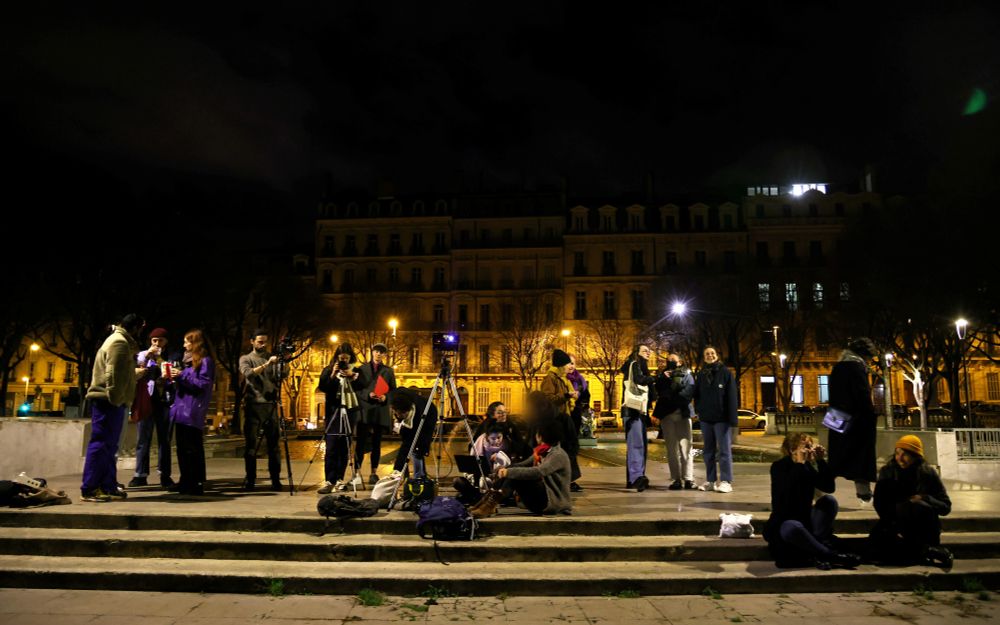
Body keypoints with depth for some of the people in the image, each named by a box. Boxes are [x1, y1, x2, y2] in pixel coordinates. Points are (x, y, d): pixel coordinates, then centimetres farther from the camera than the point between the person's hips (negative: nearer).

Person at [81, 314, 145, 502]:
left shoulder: (120, 341, 22)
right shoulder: (120, 342, -11)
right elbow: (114, 375, -20)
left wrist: (137, 371, 34)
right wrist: (114, 400, -22)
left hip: (109, 401, 11)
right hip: (108, 401, -11)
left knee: (108, 446, 12)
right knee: (100, 444, -8)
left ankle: (109, 486, 17)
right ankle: (89, 489, -5)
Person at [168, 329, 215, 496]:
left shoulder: (205, 361, -6)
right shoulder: (188, 360, 21)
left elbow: (203, 384, -14)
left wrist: (182, 376, -15)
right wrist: (176, 376, 6)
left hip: (193, 411, -9)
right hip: (182, 409, 9)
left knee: (193, 448, -7)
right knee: (182, 448, 12)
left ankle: (197, 484, -4)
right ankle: (185, 481, 21)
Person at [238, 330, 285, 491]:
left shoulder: (272, 359, 14)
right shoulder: (246, 359, 8)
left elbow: (278, 380, 4)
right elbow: (249, 374, -12)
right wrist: (267, 364, -21)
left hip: (270, 405, 2)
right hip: (254, 405, -1)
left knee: (273, 443, 1)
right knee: (250, 443, 0)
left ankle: (276, 480, 4)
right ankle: (250, 480, 8)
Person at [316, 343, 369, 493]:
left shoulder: (357, 370, 10)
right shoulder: (329, 370, 8)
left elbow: (364, 386, -3)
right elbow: (322, 387, -3)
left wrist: (353, 376, -14)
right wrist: (333, 375, -13)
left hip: (351, 411, 1)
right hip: (334, 411, -1)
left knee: (345, 447, 3)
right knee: (331, 447, -8)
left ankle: (339, 479, 9)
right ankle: (329, 481, -10)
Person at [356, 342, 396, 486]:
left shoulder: (389, 371, 12)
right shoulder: (363, 369, 10)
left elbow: (394, 390, 9)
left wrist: (385, 397, -10)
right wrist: (368, 395, -12)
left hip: (381, 411, 1)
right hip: (364, 409, -1)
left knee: (376, 443, 4)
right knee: (361, 441, -4)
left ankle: (374, 472, 8)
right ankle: (357, 471, 0)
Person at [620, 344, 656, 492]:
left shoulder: (641, 367, 26)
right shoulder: (634, 365, 0)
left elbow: (649, 394, 26)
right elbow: (639, 379, -20)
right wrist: (658, 378, -7)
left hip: (640, 411, 9)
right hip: (633, 410, -9)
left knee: (641, 444, 6)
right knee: (636, 443, -20)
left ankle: (633, 479, 8)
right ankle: (637, 476, -30)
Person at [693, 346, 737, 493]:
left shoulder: (724, 372, -2)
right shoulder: (701, 374, 11)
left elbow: (731, 396, -8)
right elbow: (696, 394, 16)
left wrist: (732, 418, -15)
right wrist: (698, 410, 3)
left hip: (721, 418, -5)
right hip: (705, 418, 5)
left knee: (724, 450, -3)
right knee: (709, 451, 9)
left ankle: (725, 481, -1)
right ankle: (711, 480, 15)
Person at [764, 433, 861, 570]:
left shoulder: (808, 468, 5)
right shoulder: (778, 467, -12)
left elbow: (829, 487, -9)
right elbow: (787, 495, -29)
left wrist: (821, 460, -15)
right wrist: (799, 464, -30)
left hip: (805, 521, 6)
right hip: (782, 524, -6)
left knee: (829, 500, -13)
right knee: (793, 527, -40)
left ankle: (820, 546, -23)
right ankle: (832, 556, -26)